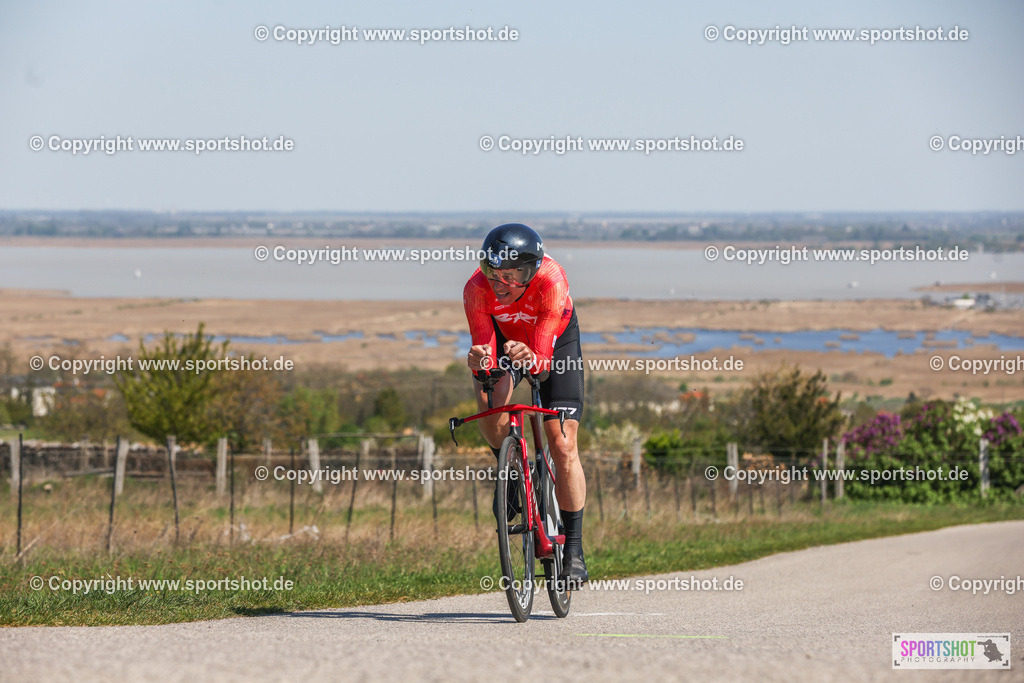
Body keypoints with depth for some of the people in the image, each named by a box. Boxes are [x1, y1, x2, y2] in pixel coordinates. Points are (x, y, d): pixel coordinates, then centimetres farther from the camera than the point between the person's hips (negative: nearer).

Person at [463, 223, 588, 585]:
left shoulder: (551, 281, -39)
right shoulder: (477, 289, -34)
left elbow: (543, 359, -42)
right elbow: (486, 354, -34)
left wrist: (529, 358, -65)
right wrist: (479, 359, -57)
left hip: (555, 342, -2)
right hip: (505, 337, 2)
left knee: (563, 446, -10)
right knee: (489, 402, -29)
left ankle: (574, 550, -1)